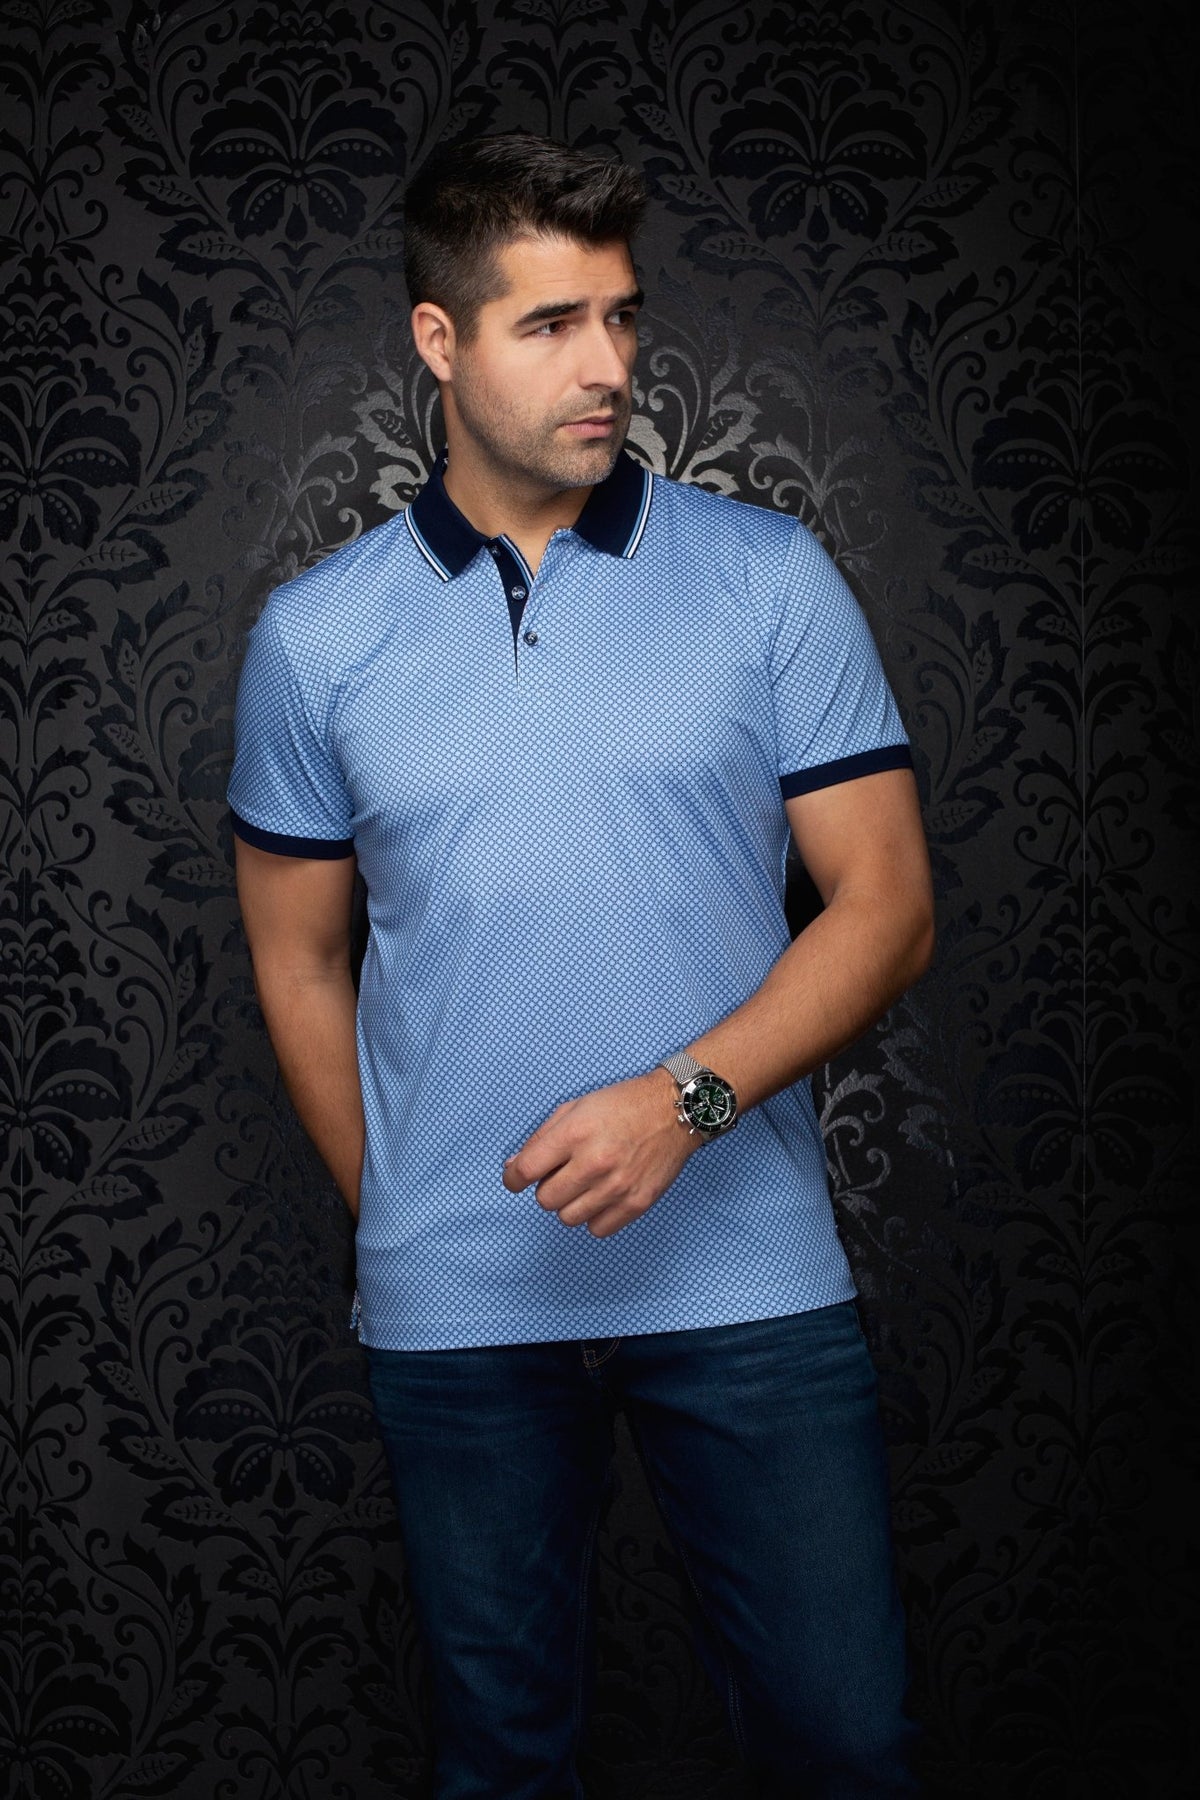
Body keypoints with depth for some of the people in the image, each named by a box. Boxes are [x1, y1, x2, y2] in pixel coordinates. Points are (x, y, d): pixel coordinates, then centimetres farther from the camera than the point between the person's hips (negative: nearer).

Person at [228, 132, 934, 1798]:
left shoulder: (769, 576, -1)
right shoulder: (317, 635, 2)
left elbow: (888, 898, -4)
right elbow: (298, 959, 11)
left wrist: (688, 1097, -16)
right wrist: (398, 1219, 8)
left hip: (751, 1278, -1)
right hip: (454, 1311, 1)